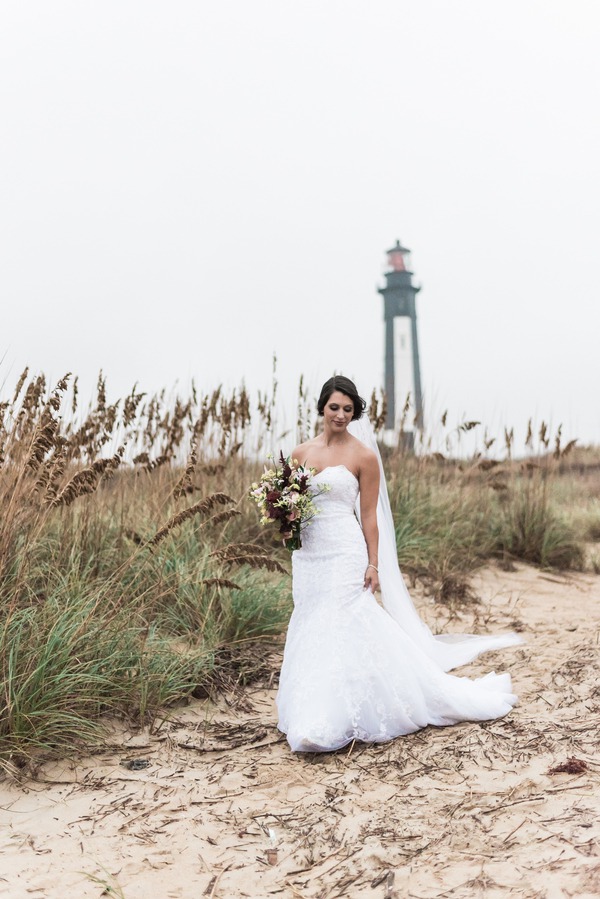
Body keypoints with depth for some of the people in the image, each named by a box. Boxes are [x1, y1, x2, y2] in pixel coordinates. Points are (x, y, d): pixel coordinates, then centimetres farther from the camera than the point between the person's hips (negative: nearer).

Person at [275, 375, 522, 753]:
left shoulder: (363, 456, -3)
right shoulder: (301, 453, 9)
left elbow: (369, 515, -3)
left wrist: (373, 564, -8)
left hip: (344, 554, -5)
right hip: (307, 553, 5)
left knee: (343, 630, -4)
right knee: (311, 629, 10)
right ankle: (315, 717, 22)